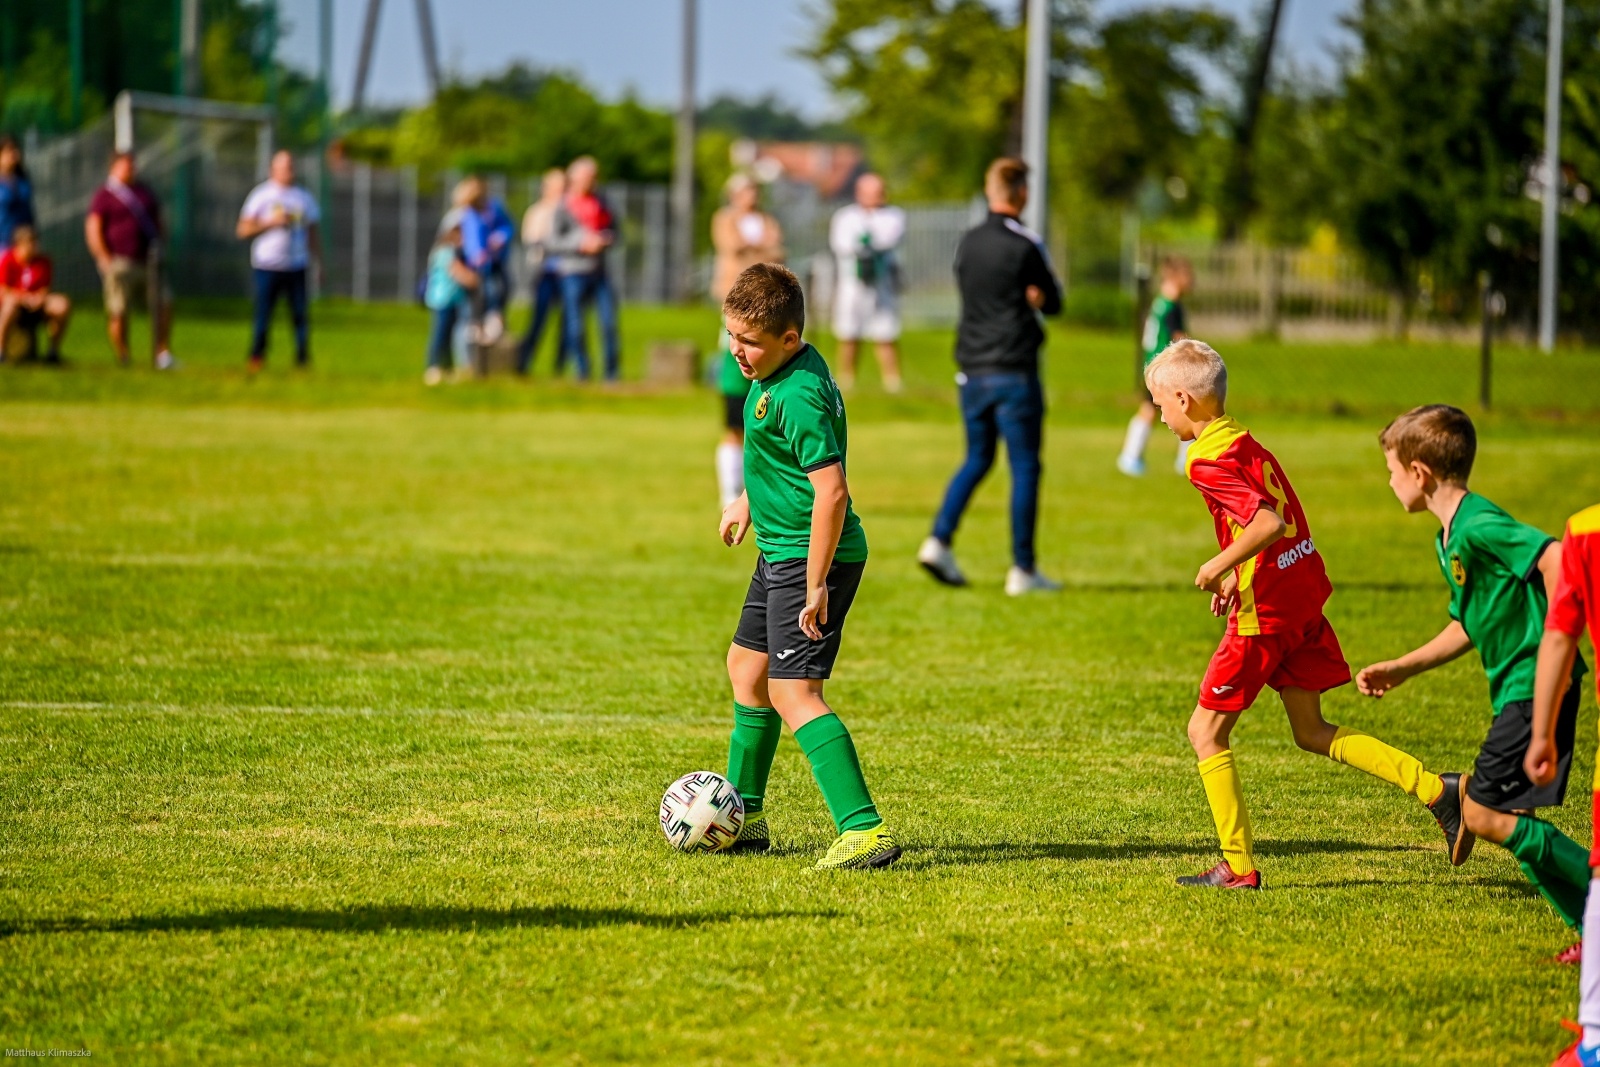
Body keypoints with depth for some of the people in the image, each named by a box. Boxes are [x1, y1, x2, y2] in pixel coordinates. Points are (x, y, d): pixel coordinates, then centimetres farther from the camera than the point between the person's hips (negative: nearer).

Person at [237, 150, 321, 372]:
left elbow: (313, 234, 18)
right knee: (263, 314, -4)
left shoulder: (304, 198, 13)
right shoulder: (261, 195, 1)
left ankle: (303, 359, 0)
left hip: (296, 267, 3)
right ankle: (256, 359, 5)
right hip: (267, 267, -3)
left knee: (300, 314, -4)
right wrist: (271, 222, -14)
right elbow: (243, 230, -2)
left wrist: (319, 261, 10)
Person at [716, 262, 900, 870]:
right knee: (747, 668, 23)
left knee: (793, 692, -17)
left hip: (812, 556, -11)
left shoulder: (798, 397, -25)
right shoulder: (776, 372, 6)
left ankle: (865, 830, -25)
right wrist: (747, 501, 35)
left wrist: (816, 586, -29)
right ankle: (743, 816, 39)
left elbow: (831, 491, -30)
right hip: (780, 551, 11)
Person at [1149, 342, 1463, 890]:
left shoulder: (1208, 461, -17)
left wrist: (1219, 566, -16)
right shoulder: (1243, 440, 12)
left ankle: (1239, 866, 4)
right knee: (1311, 731, 17)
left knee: (1205, 732, 3)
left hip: (1264, 610, -9)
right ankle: (1436, 789, 8)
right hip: (1303, 591, 9)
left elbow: (1268, 523, -27)